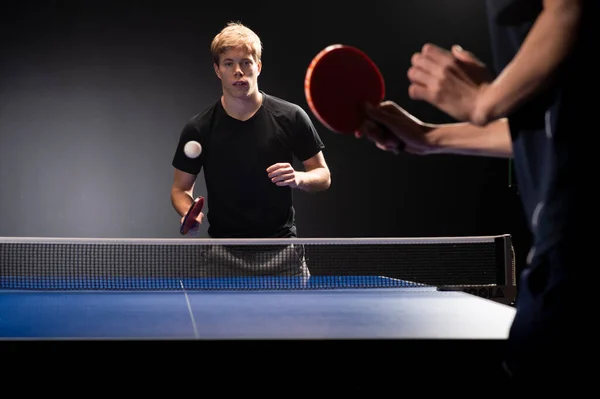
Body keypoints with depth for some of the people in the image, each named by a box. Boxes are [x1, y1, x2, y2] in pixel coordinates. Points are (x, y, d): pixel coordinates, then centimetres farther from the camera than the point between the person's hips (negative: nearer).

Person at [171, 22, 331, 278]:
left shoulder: (291, 118, -2)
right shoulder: (198, 129, -2)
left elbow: (323, 175, 5)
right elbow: (181, 188, 9)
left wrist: (299, 178, -17)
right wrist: (189, 213, -14)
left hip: (283, 251, 0)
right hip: (224, 256, 0)